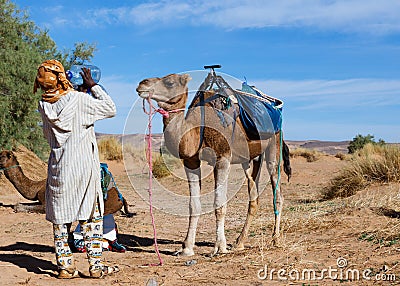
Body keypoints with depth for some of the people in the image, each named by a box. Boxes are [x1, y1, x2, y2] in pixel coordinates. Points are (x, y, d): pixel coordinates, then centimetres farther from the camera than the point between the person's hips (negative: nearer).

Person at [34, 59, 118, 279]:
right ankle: (95, 265, 8)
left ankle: (65, 265, 13)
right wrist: (93, 86, 4)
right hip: (84, 166, -4)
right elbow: (111, 109, -4)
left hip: (58, 168, 4)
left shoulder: (44, 105, 1)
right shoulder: (80, 100, -12)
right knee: (91, 216, 5)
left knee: (60, 218, 10)